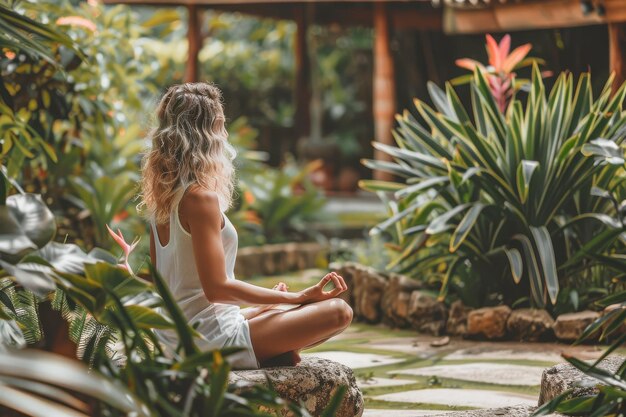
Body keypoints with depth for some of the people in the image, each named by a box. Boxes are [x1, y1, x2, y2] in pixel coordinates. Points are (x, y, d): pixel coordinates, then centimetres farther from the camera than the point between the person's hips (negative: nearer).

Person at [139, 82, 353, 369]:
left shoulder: (159, 197, 6)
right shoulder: (201, 197, -20)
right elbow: (217, 288, -21)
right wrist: (299, 297, -15)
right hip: (210, 340, -9)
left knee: (272, 312, 33)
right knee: (338, 311, -9)